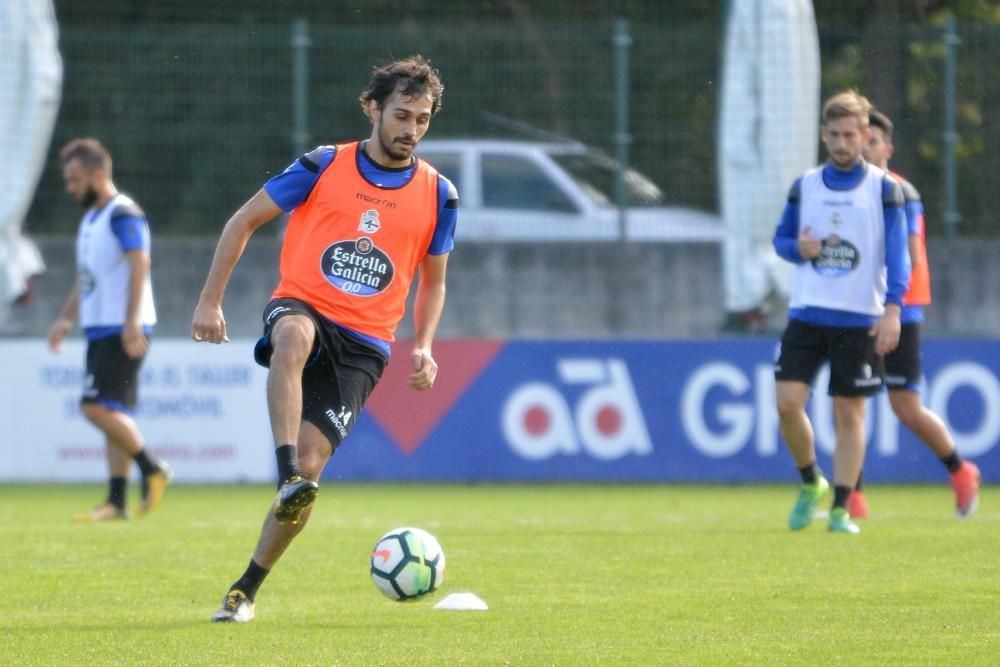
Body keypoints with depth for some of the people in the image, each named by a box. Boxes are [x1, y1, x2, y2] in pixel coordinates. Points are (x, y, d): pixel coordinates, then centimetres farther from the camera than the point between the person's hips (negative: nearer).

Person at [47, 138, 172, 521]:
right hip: (100, 330, 10)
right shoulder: (90, 219, 20)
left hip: (122, 330, -10)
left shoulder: (123, 215, -10)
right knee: (111, 412, 6)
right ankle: (116, 502, 6)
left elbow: (140, 266, -20)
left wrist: (132, 322, -28)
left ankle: (151, 470, -7)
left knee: (98, 407, -17)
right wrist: (66, 319, 19)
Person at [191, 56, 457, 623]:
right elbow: (245, 220, 8)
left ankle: (247, 590, 4)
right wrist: (211, 299, 2)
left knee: (310, 465, -12)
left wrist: (423, 347, 2)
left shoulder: (438, 195, 6)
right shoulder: (323, 167, 0)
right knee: (295, 337, -41)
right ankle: (288, 478, -48)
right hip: (301, 306, -1)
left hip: (362, 344, 1)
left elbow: (433, 281, 18)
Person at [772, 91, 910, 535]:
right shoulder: (805, 186, 9)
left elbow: (897, 253, -5)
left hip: (860, 320, -2)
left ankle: (841, 510, 5)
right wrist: (799, 248, -7)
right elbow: (781, 238, 17)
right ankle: (810, 483, 14)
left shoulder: (884, 188, 0)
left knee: (849, 414, -1)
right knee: (787, 402, -9)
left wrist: (892, 309, -17)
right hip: (806, 313, 2)